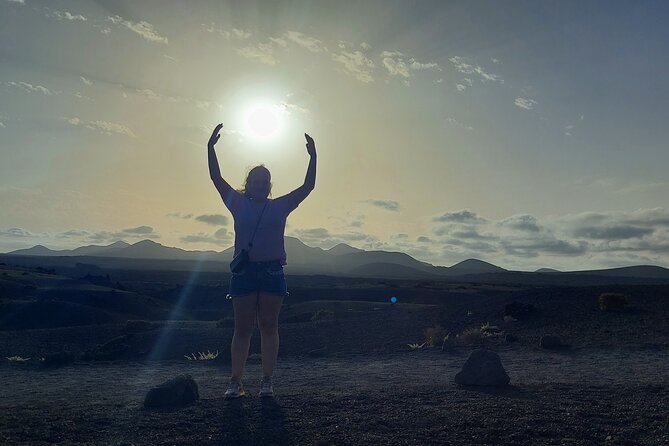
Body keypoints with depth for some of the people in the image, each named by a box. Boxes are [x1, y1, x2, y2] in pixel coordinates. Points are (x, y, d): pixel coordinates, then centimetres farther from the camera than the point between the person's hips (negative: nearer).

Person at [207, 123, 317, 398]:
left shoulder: (280, 206, 9)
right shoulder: (238, 204, 9)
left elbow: (307, 187, 8)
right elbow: (217, 179, 7)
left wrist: (313, 157, 1)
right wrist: (211, 148, 0)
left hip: (272, 272, 0)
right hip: (243, 271, 0)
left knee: (268, 327, 4)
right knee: (242, 328, 3)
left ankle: (267, 381, 10)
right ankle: (236, 381, 8)